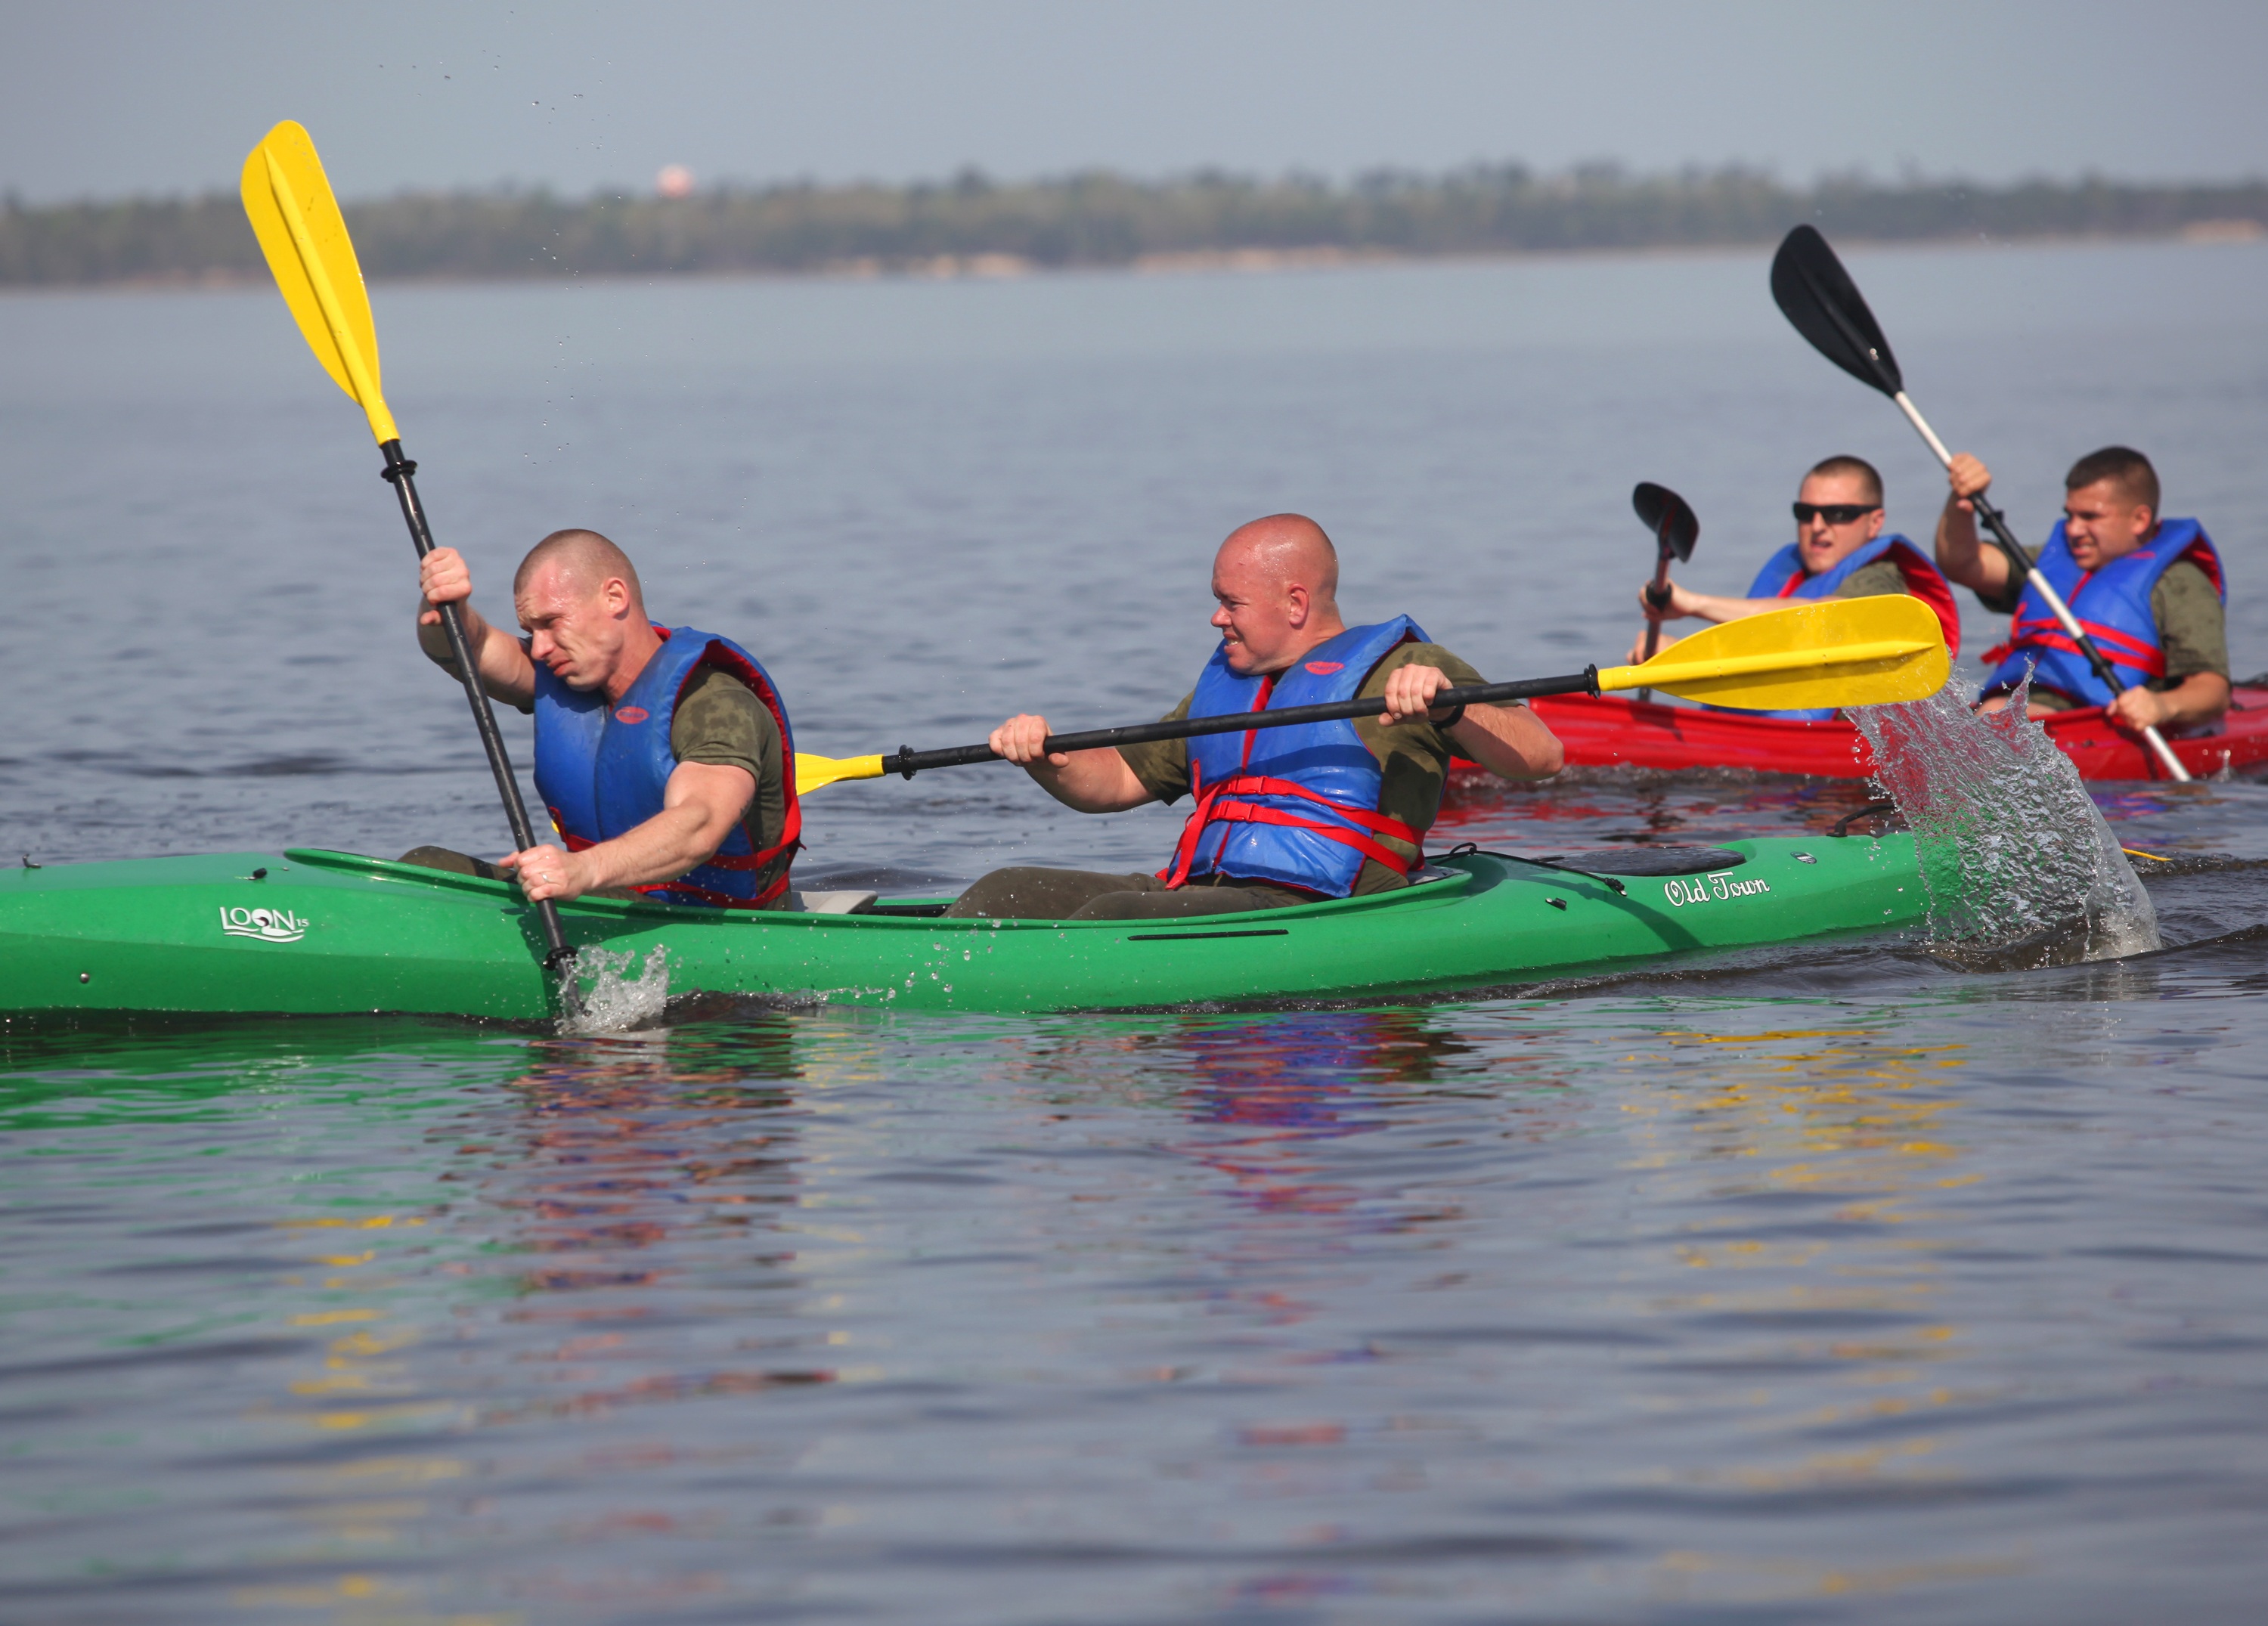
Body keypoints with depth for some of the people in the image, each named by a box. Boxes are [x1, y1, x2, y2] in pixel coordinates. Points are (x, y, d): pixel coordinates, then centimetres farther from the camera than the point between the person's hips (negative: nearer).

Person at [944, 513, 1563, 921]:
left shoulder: (1397, 668, 2)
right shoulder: (1224, 681, 27)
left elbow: (1541, 757, -8)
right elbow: (1122, 779, 30)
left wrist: (1448, 707, -27)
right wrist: (1046, 762, 8)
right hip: (1194, 895, 8)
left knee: (1110, 919, -30)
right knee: (1005, 894, -7)